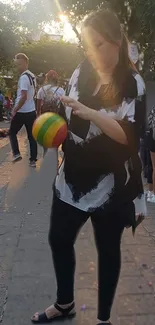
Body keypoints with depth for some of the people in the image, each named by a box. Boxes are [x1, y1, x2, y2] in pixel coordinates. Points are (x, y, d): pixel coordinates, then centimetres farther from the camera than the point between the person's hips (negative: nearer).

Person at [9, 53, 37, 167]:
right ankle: (33, 160, 12)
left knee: (12, 132, 13)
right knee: (32, 136, 9)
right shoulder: (32, 76, 12)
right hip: (32, 111, 8)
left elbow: (23, 97, -22)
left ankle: (16, 154, 6)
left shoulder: (24, 77, -16)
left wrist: (15, 110, -14)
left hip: (22, 112, -8)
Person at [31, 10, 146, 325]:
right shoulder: (80, 74, 4)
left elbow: (129, 135, -19)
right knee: (59, 240, 15)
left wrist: (89, 113, -29)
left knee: (107, 250, 13)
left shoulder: (132, 83, -9)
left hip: (109, 184, -5)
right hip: (72, 177, 5)